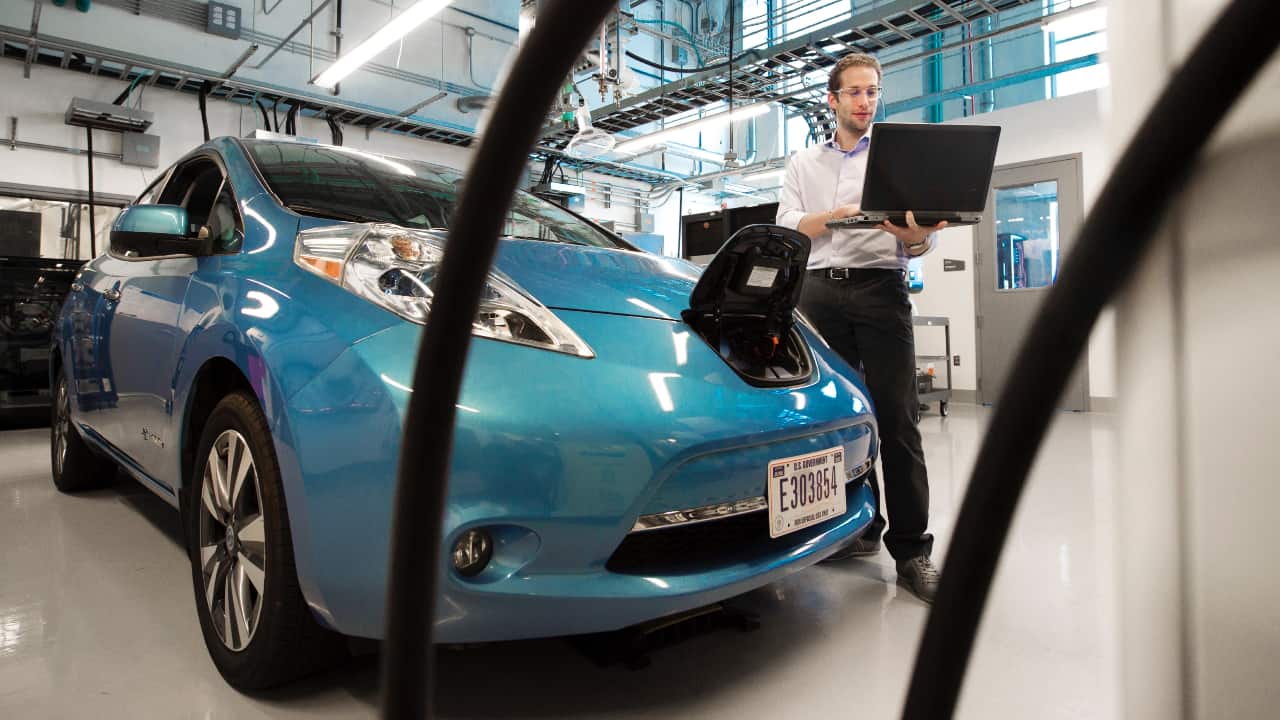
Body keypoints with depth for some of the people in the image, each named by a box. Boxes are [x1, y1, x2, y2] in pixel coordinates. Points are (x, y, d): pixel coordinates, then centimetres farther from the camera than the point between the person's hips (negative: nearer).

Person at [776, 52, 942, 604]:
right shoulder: (803, 163, 20)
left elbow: (918, 244, 8)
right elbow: (785, 227, 5)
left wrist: (917, 234, -17)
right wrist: (833, 215, -13)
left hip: (881, 288, -2)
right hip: (821, 290, 2)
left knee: (896, 419, -9)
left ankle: (911, 551, -5)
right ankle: (861, 527, 16)